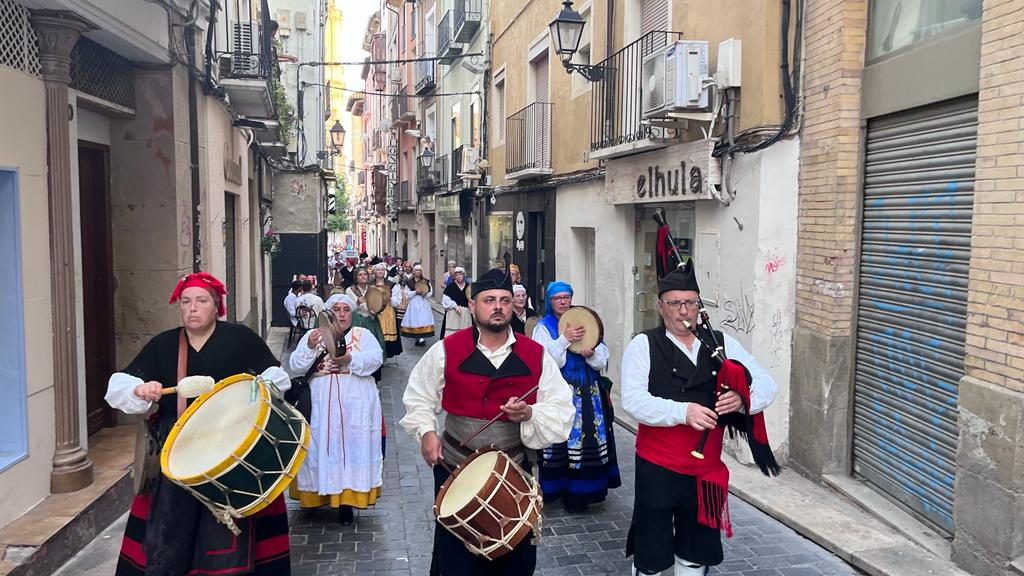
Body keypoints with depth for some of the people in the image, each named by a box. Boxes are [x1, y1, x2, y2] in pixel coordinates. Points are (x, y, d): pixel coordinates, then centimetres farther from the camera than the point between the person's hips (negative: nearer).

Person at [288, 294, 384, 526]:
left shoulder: (363, 334, 8)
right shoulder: (312, 335, 10)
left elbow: (376, 358, -9)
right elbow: (295, 367, 1)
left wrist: (350, 359, -25)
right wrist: (310, 347, -16)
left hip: (355, 406, -1)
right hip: (321, 406, 1)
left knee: (353, 448, -1)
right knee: (320, 449, 3)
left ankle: (347, 502, 7)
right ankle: (319, 494, 19)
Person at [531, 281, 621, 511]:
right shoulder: (544, 327, 2)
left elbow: (602, 361, 9)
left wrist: (592, 354, -13)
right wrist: (565, 339, -19)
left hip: (588, 392, 3)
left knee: (589, 437, 4)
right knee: (561, 439, -4)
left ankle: (582, 492, 17)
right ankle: (559, 487, 12)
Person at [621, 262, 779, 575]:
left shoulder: (722, 343, 3)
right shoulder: (643, 345, -8)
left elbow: (767, 383, 0)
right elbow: (633, 400, -18)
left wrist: (743, 399, -22)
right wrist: (683, 411, -30)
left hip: (707, 469, 4)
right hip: (657, 468, -3)